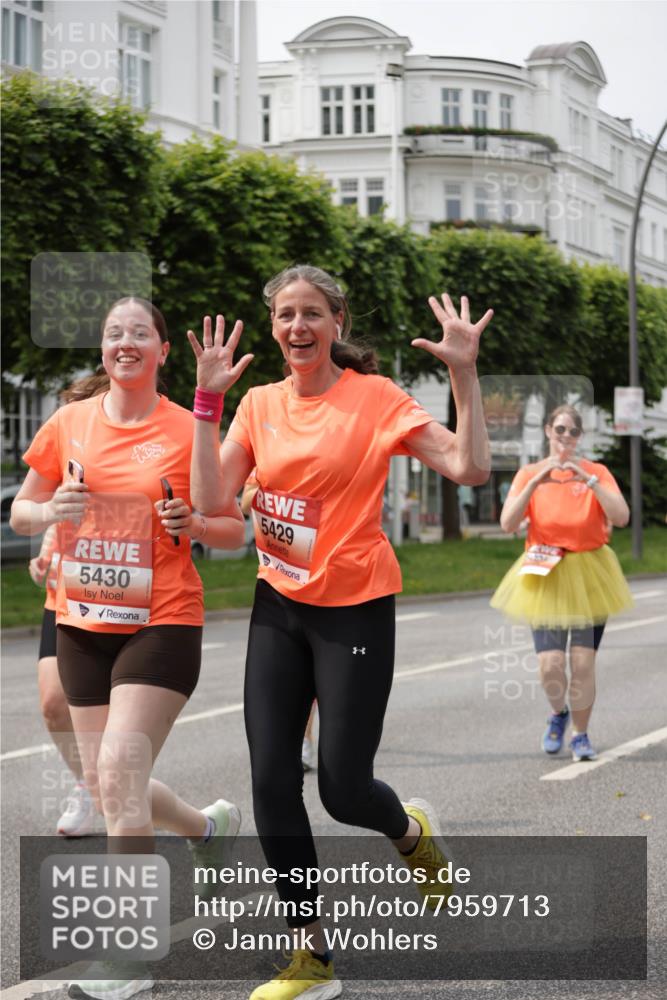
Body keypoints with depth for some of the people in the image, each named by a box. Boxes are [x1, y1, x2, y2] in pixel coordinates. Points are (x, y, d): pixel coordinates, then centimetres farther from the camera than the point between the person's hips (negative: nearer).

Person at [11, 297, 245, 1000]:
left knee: (118, 771, -17)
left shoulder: (189, 432, -4)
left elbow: (235, 531, 3)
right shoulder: (69, 424, 4)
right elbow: (20, 512, 12)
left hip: (162, 622, -5)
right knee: (108, 789, 10)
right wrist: (52, 511, -10)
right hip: (83, 624, 5)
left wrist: (193, 525, -18)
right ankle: (210, 824, 41)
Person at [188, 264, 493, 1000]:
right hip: (279, 607, 4)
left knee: (342, 790, -3)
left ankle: (411, 831, 35)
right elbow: (212, 500, -6)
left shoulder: (375, 397, -9)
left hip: (355, 610, -4)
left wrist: (463, 373, -23)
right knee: (272, 781, -1)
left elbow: (469, 468, -16)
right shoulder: (261, 403, 4)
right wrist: (208, 398, -8)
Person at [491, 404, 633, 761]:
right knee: (550, 664, -11)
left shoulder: (596, 472, 1)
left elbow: (621, 517, -12)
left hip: (588, 578, 0)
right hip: (544, 578, 0)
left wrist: (589, 480, -22)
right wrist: (536, 482, -20)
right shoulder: (529, 474, 2)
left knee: (583, 662, -6)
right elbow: (507, 523, -10)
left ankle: (580, 735, 15)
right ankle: (558, 714, 22)